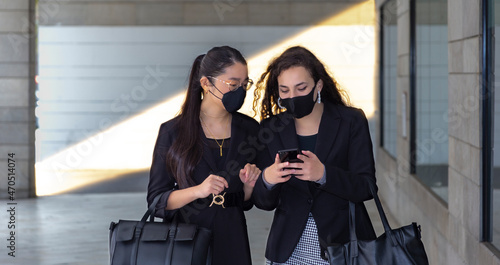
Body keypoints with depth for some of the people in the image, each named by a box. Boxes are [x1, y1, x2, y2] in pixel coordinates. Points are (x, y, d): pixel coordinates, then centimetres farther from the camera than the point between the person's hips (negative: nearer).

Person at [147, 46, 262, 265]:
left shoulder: (249, 130, 1)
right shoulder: (173, 131, -8)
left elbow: (247, 202, 10)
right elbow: (156, 200, -8)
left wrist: (249, 184, -12)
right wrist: (198, 191, -23)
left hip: (230, 239, 3)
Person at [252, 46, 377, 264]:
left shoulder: (352, 122, -4)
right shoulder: (271, 129, 2)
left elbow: (366, 187, -12)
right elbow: (264, 203, 1)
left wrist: (323, 174, -29)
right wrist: (267, 179, -22)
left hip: (343, 244, -2)